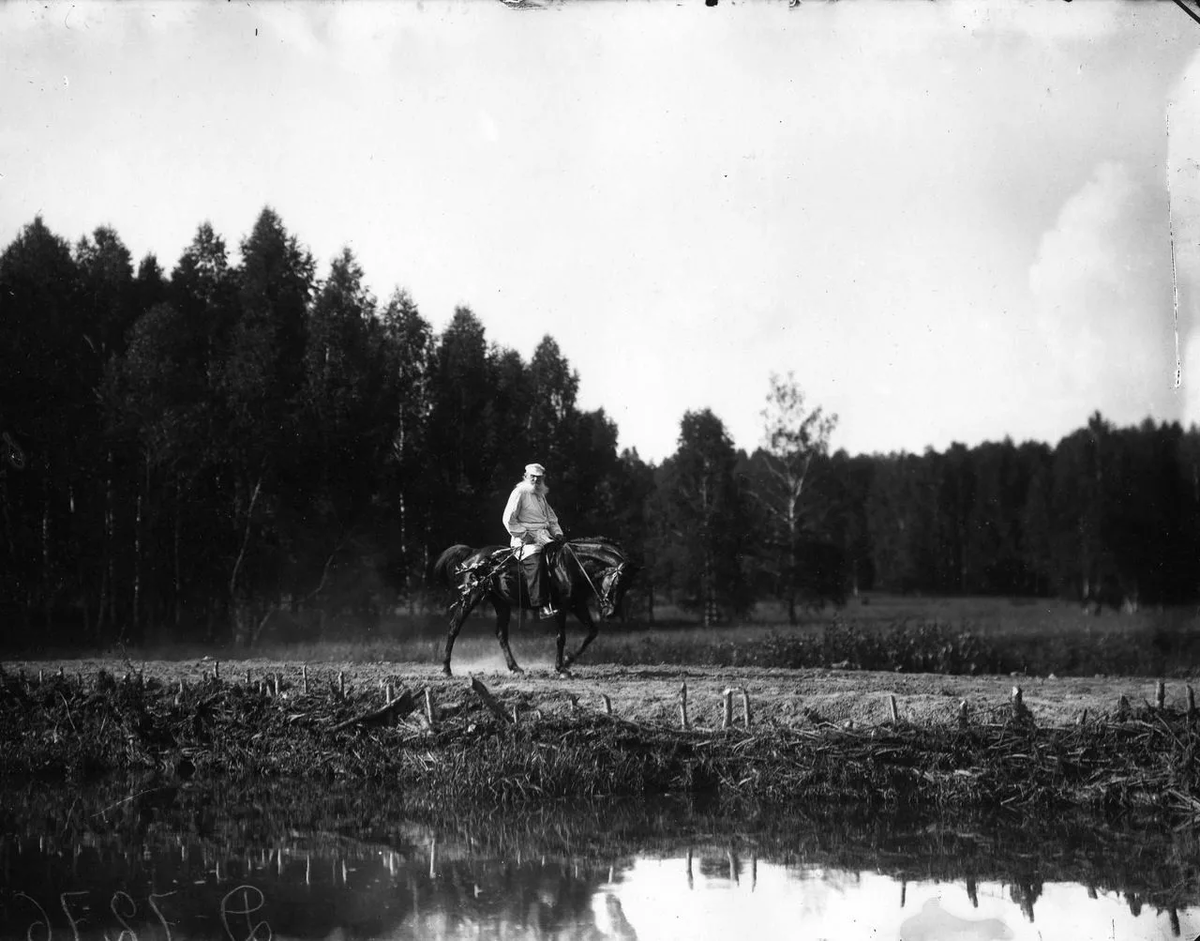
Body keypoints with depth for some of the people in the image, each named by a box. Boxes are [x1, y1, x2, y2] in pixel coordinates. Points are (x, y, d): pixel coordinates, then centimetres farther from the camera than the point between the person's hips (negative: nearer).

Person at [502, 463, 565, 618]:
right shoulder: (519, 492, -1)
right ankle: (542, 606, -37)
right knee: (534, 563, -29)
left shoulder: (541, 496, 22)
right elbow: (509, 519, -7)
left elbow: (552, 519, 29)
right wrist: (524, 535, -13)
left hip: (544, 536, 8)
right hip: (525, 539, -8)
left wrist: (557, 533, 10)